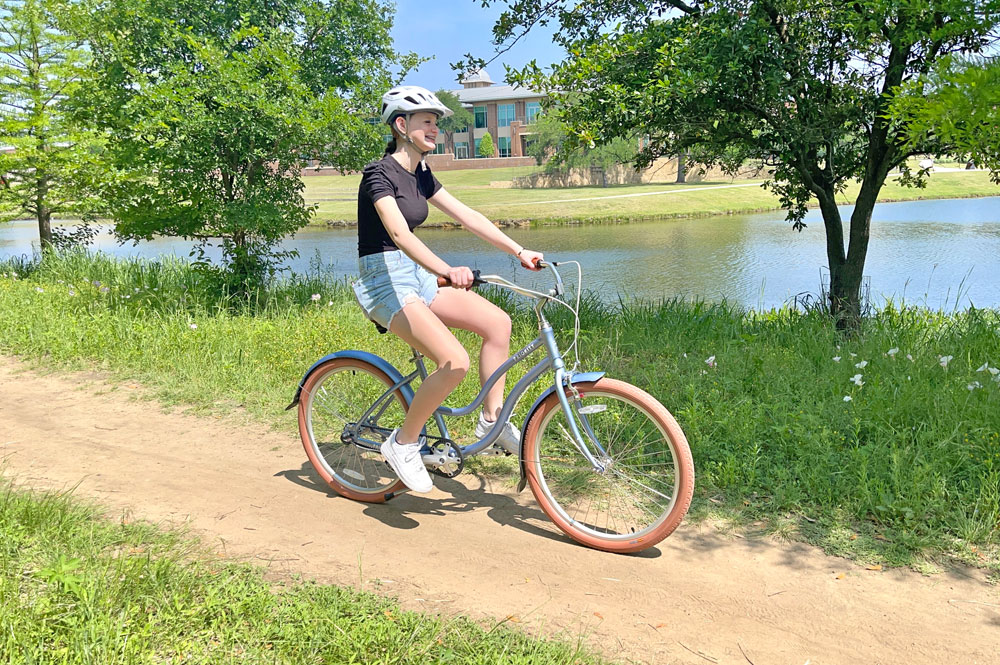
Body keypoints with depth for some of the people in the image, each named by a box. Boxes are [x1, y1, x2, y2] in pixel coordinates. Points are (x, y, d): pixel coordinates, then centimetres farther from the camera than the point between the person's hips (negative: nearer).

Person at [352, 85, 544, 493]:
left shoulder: (420, 175, 12)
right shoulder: (379, 174, -14)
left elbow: (467, 217, 8)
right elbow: (399, 233, -30)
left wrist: (519, 251, -1)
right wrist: (446, 271, -46)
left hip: (417, 276, 8)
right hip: (384, 281, -8)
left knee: (497, 322, -5)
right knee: (454, 362, -24)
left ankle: (492, 421, 7)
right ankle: (403, 443, -4)